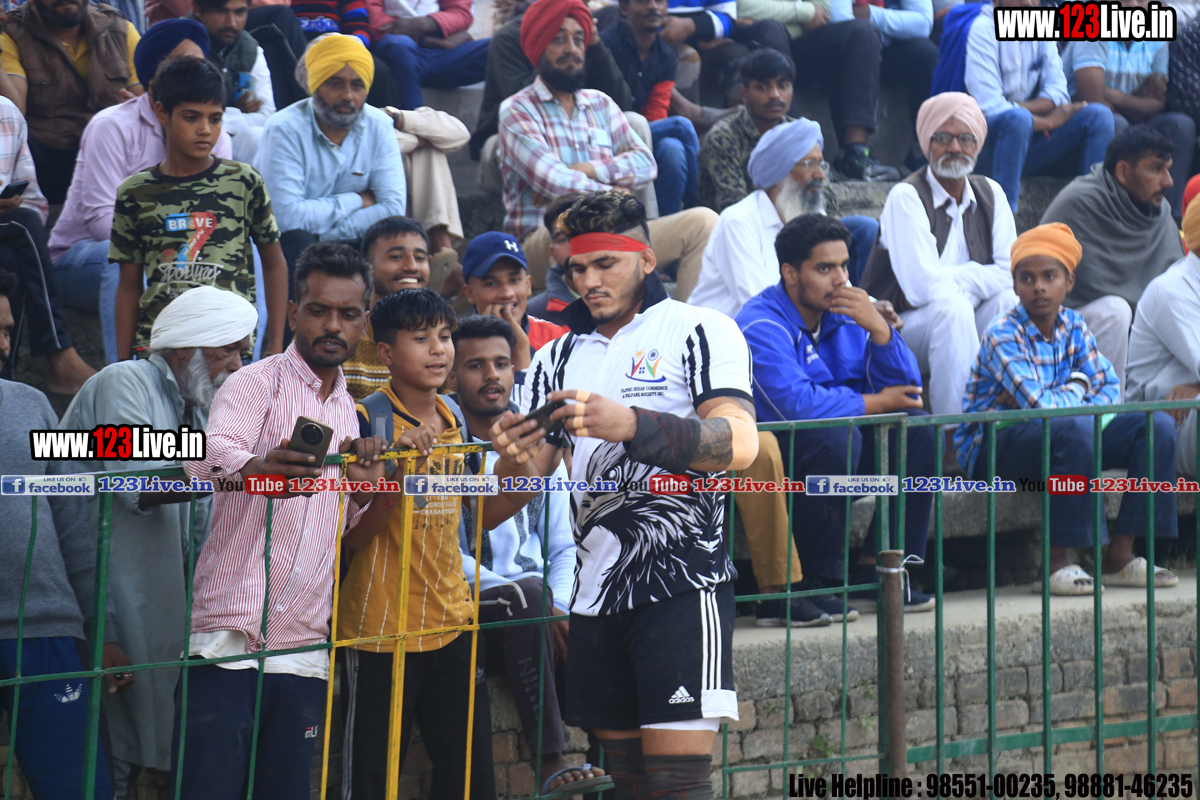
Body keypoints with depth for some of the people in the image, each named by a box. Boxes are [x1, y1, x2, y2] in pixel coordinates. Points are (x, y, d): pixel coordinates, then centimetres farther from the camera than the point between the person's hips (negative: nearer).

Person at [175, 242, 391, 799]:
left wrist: (364, 492, 2)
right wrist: (263, 467, -47)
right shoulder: (256, 384, -3)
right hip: (232, 637, -6)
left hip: (305, 648, 6)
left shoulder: (349, 411, 18)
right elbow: (208, 456, -25)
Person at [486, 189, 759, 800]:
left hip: (683, 584, -6)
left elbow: (739, 445, -18)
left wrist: (630, 424, -33)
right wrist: (513, 466, -15)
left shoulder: (701, 332, 0)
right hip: (596, 595, 6)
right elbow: (493, 514, 10)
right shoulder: (557, 360, 15)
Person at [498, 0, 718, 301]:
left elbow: (645, 163, 5)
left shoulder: (600, 104, 20)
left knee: (703, 221, -10)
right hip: (541, 240, -6)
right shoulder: (517, 111, 2)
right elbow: (555, 182, -13)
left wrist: (588, 170, -10)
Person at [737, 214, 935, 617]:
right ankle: (816, 581, -22)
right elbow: (796, 404, -30)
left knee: (916, 428, -8)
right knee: (835, 435, -33)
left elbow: (904, 390, 2)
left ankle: (874, 569, -7)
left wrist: (878, 327, -14)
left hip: (835, 446, 7)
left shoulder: (846, 314, 5)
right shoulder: (762, 325, -17)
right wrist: (874, 403, -16)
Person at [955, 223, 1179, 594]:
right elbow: (1041, 406, -27)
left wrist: (1056, 401, -18)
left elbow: (1109, 389, -1)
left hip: (1058, 444, 7)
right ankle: (1056, 563, -31)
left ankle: (1119, 556, -9)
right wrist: (1076, 387, -7)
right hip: (992, 449, -7)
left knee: (1158, 425, -6)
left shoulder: (1073, 327, 5)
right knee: (1076, 429, -38)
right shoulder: (1003, 336, -17)